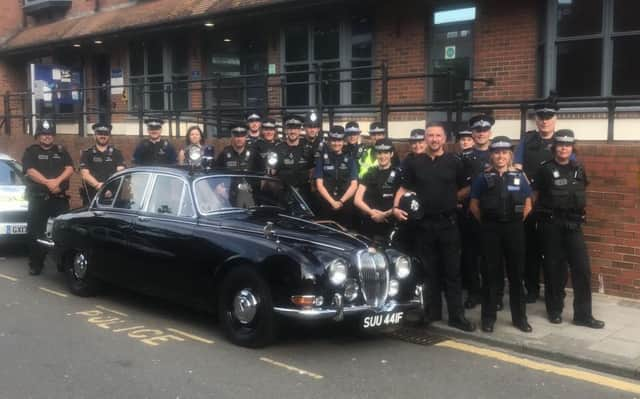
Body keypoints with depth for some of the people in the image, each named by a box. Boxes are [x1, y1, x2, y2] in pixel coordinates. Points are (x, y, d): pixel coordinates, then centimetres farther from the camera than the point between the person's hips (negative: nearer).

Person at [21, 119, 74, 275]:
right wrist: (48, 183, -20)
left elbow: (70, 169, 1)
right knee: (36, 232, 0)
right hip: (38, 198, -1)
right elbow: (30, 171, -8)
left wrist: (57, 181, -16)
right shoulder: (31, 151, 6)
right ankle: (36, 264, 8)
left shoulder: (61, 151, 14)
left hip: (60, 197, 2)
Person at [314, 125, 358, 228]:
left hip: (346, 206, 1)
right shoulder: (323, 159, 8)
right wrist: (332, 202, -11)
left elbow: (354, 184, 4)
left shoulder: (349, 159, 11)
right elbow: (319, 184, 1)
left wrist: (341, 201, -9)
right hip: (325, 205, 0)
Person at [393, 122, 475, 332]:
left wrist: (452, 199, -2)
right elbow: (404, 188, 7)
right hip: (424, 223, 1)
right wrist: (396, 207, -7)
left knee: (452, 271, 1)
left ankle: (457, 315, 5)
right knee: (429, 270, 10)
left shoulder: (454, 162, 4)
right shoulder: (414, 162, 5)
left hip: (448, 222, -1)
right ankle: (432, 311, 22)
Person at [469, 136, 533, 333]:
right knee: (490, 273, 4)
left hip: (514, 229, 1)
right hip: (490, 230, -1)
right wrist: (487, 223, 6)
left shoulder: (519, 176, 4)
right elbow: (474, 206, 6)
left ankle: (519, 317, 17)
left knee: (516, 273, 7)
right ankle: (488, 317, 12)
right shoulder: (483, 178, 0)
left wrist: (515, 222, 7)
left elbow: (527, 205, 10)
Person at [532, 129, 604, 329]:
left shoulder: (578, 170, 8)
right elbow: (535, 195, 2)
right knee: (554, 268, 4)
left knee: (582, 268, -1)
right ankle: (555, 310, 18)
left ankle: (583, 314, 7)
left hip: (573, 224, 3)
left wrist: (578, 212, 14)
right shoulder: (545, 169, -4)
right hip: (551, 224, -3)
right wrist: (544, 212, -2)